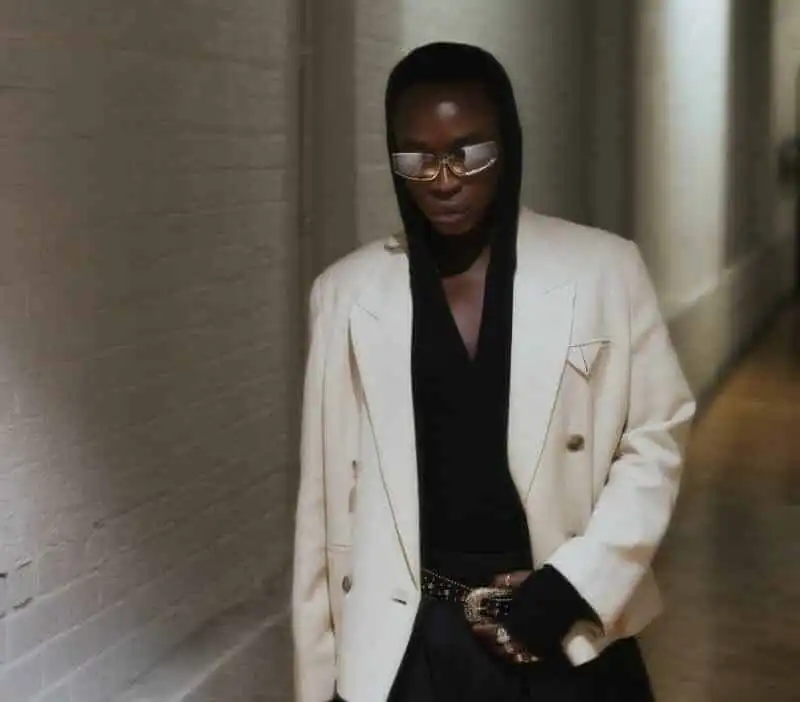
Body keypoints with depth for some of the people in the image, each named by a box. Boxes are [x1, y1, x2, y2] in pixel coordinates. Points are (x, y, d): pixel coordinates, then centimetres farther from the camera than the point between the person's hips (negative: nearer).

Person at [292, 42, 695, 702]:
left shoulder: (604, 270, -3)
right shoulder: (348, 292, 0)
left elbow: (656, 436, 0)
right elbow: (327, 494, 2)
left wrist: (575, 585, -10)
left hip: (572, 638, 0)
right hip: (406, 645, 1)